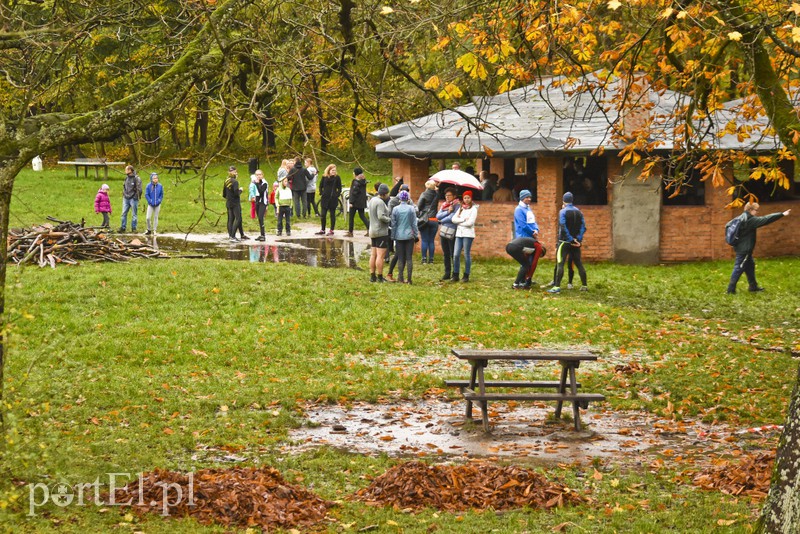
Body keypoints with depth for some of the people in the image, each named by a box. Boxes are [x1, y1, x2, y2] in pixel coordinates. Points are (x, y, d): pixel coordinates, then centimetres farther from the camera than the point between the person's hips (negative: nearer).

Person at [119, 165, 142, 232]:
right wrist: (124, 195, 16)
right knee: (124, 213, 3)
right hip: (126, 198, 6)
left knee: (134, 214, 3)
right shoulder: (126, 178, 11)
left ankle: (133, 228, 9)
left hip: (133, 198, -6)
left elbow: (139, 189, -11)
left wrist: (138, 197, -13)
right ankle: (123, 227, 7)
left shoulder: (136, 178, -10)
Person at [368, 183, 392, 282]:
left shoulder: (372, 200, 12)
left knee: (373, 255, 12)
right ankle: (380, 277, -7)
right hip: (381, 232, -10)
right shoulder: (380, 202, -17)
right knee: (380, 255, -7)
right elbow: (381, 217, -25)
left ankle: (372, 276, 15)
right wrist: (390, 219, -10)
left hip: (373, 231, 10)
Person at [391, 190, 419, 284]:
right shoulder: (411, 208, -4)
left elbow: (393, 224, 3)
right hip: (409, 236, -1)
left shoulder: (395, 209, -2)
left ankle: (400, 278, 6)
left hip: (399, 236, 1)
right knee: (409, 257, 2)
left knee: (400, 258, 6)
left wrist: (393, 236, 11)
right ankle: (409, 278, 0)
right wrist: (416, 235, 9)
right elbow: (414, 223, 0)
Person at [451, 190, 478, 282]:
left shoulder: (473, 209, 0)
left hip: (468, 234, -5)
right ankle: (455, 275, 3)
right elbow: (453, 219, 4)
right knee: (456, 254, -2)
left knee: (466, 255, -2)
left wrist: (459, 222, -2)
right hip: (459, 233, 5)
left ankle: (466, 275, 4)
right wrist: (463, 220, -8)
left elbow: (470, 222, -12)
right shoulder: (461, 208, 16)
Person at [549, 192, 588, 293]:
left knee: (560, 263, -9)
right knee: (579, 263, 12)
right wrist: (578, 239, -3)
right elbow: (583, 227, 3)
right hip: (576, 242, 5)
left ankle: (557, 286, -17)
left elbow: (563, 227, -16)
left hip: (565, 241, -5)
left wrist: (570, 240, -13)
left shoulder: (563, 212, -7)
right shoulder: (578, 212, 9)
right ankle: (584, 286, 14)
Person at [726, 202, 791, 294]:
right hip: (744, 249, -10)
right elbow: (765, 219, -24)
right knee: (739, 269, -4)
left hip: (742, 248, 10)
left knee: (750, 266, 19)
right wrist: (782, 214, -23)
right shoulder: (750, 220, -20)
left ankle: (753, 286, 29)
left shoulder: (743, 218, 9)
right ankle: (731, 289, -1)